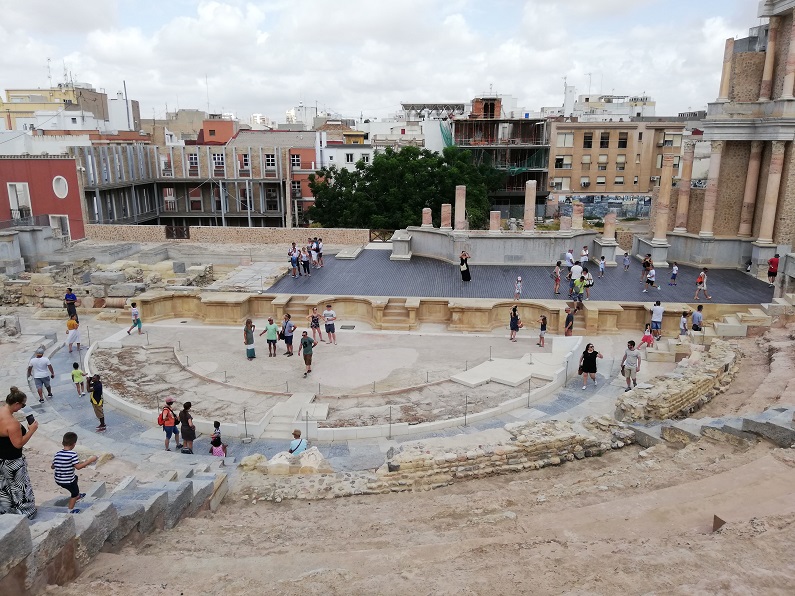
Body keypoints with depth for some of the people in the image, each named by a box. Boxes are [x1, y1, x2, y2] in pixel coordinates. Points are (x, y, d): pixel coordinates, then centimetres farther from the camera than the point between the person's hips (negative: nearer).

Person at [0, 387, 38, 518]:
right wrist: (31, 430, -21)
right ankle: (24, 513, 26)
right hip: (11, 461, -8)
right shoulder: (11, 422, -32)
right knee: (19, 487, 11)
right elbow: (19, 444, -26)